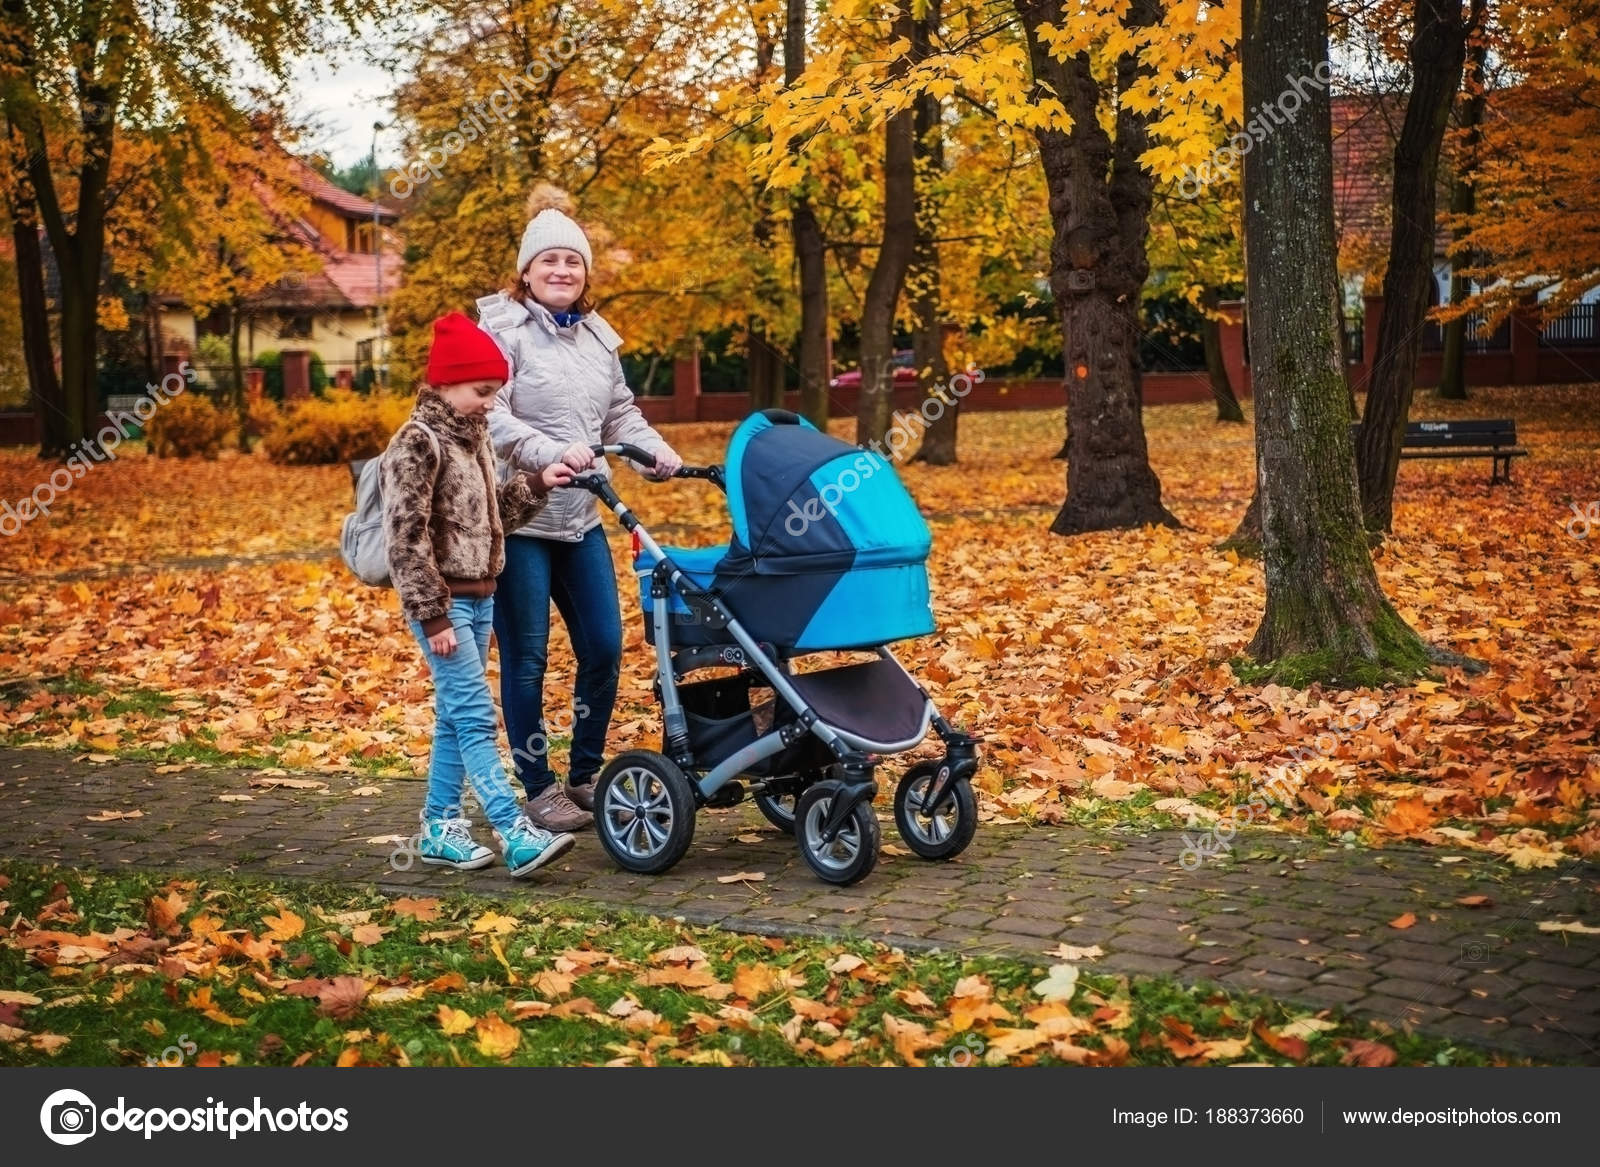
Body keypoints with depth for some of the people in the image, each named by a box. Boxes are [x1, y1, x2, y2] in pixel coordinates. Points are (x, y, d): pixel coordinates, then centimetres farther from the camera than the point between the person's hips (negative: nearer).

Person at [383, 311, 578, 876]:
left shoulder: (473, 436, 14)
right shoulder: (417, 442, -13)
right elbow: (407, 537, -17)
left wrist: (537, 485, 8)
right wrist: (434, 616, -20)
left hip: (479, 596, 9)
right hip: (442, 600, -9)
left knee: (455, 714, 12)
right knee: (475, 715, -11)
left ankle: (439, 827, 20)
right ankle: (516, 835, -15)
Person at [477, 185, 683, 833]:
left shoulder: (597, 337, 13)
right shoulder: (503, 330, -8)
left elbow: (621, 414, 17)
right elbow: (491, 417, -18)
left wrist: (656, 450, -1)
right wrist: (552, 451, -29)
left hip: (580, 519, 7)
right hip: (516, 518, -6)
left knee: (604, 647, 7)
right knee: (526, 658, 1)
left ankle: (586, 773, 24)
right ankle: (539, 788, 14)